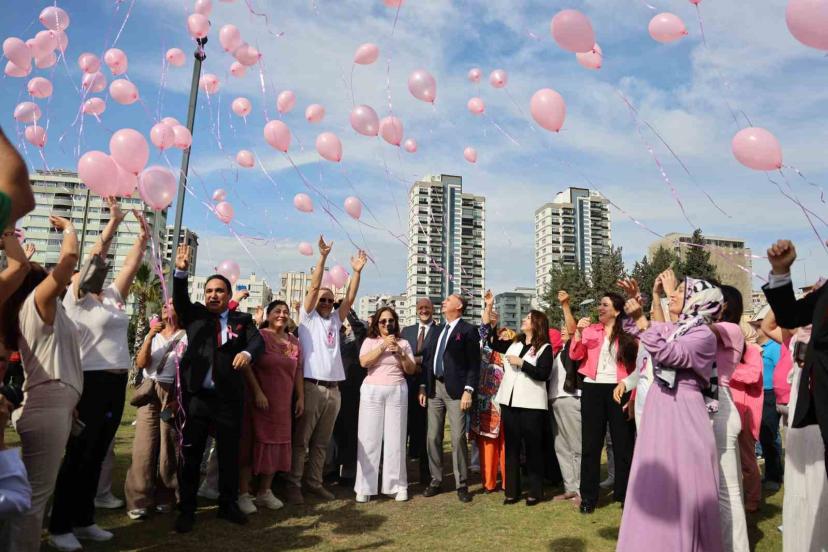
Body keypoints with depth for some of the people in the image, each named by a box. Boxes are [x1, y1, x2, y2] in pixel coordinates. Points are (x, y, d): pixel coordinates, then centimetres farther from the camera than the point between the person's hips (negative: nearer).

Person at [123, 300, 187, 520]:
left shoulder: (186, 337, -1)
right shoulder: (153, 335, 14)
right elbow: (141, 364, 2)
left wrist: (180, 399, -10)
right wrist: (150, 336, -8)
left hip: (173, 395, -3)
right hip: (149, 393, 3)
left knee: (168, 447, 1)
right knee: (144, 446, -3)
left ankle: (164, 498, 12)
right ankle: (138, 500, 2)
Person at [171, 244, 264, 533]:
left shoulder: (242, 320, 5)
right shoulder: (195, 314, 8)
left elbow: (258, 340, -9)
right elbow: (180, 300, -9)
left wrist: (247, 352, -32)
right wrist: (181, 272, -25)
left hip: (229, 398, 0)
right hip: (196, 395, 0)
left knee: (230, 453, 11)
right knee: (190, 453, 8)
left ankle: (228, 505, 29)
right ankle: (186, 509, 24)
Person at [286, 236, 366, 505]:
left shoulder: (335, 320, 17)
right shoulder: (308, 317, 3)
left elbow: (350, 299, 9)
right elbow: (314, 287, -7)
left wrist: (357, 271, 4)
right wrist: (322, 257, -13)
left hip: (333, 389, 5)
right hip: (311, 387, -5)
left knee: (321, 442, 13)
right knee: (300, 440, 2)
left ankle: (314, 482, 23)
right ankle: (293, 484, 11)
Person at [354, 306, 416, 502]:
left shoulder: (403, 343, 10)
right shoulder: (369, 341, 7)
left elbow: (411, 370, 6)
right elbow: (363, 362, -9)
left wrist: (401, 353, -8)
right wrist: (383, 347, -12)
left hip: (397, 392, 1)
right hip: (372, 392, -1)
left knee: (395, 438, 2)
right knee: (369, 438, 0)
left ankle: (397, 484, 12)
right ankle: (365, 486, 8)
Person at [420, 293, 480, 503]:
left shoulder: (468, 330, -3)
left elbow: (474, 364, -7)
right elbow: (427, 359, 15)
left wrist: (468, 390, -15)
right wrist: (423, 387, 9)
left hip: (455, 389, -6)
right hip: (434, 388, 6)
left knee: (458, 438, -4)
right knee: (433, 437, 9)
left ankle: (461, 484, 9)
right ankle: (436, 480, 21)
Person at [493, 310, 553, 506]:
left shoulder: (545, 348, -3)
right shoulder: (514, 344, 13)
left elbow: (543, 374, -14)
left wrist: (521, 362, -14)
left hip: (531, 404, -5)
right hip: (509, 401, 5)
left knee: (532, 447, 3)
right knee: (511, 447, 9)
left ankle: (535, 492, 15)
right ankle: (512, 490, 18)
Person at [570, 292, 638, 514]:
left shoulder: (628, 334, 0)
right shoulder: (590, 330, 6)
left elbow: (636, 365, -2)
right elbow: (575, 356, -1)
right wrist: (578, 333, -14)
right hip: (592, 389, 2)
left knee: (623, 444, 9)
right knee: (590, 444, 7)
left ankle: (625, 495, 24)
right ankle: (588, 496, 17)